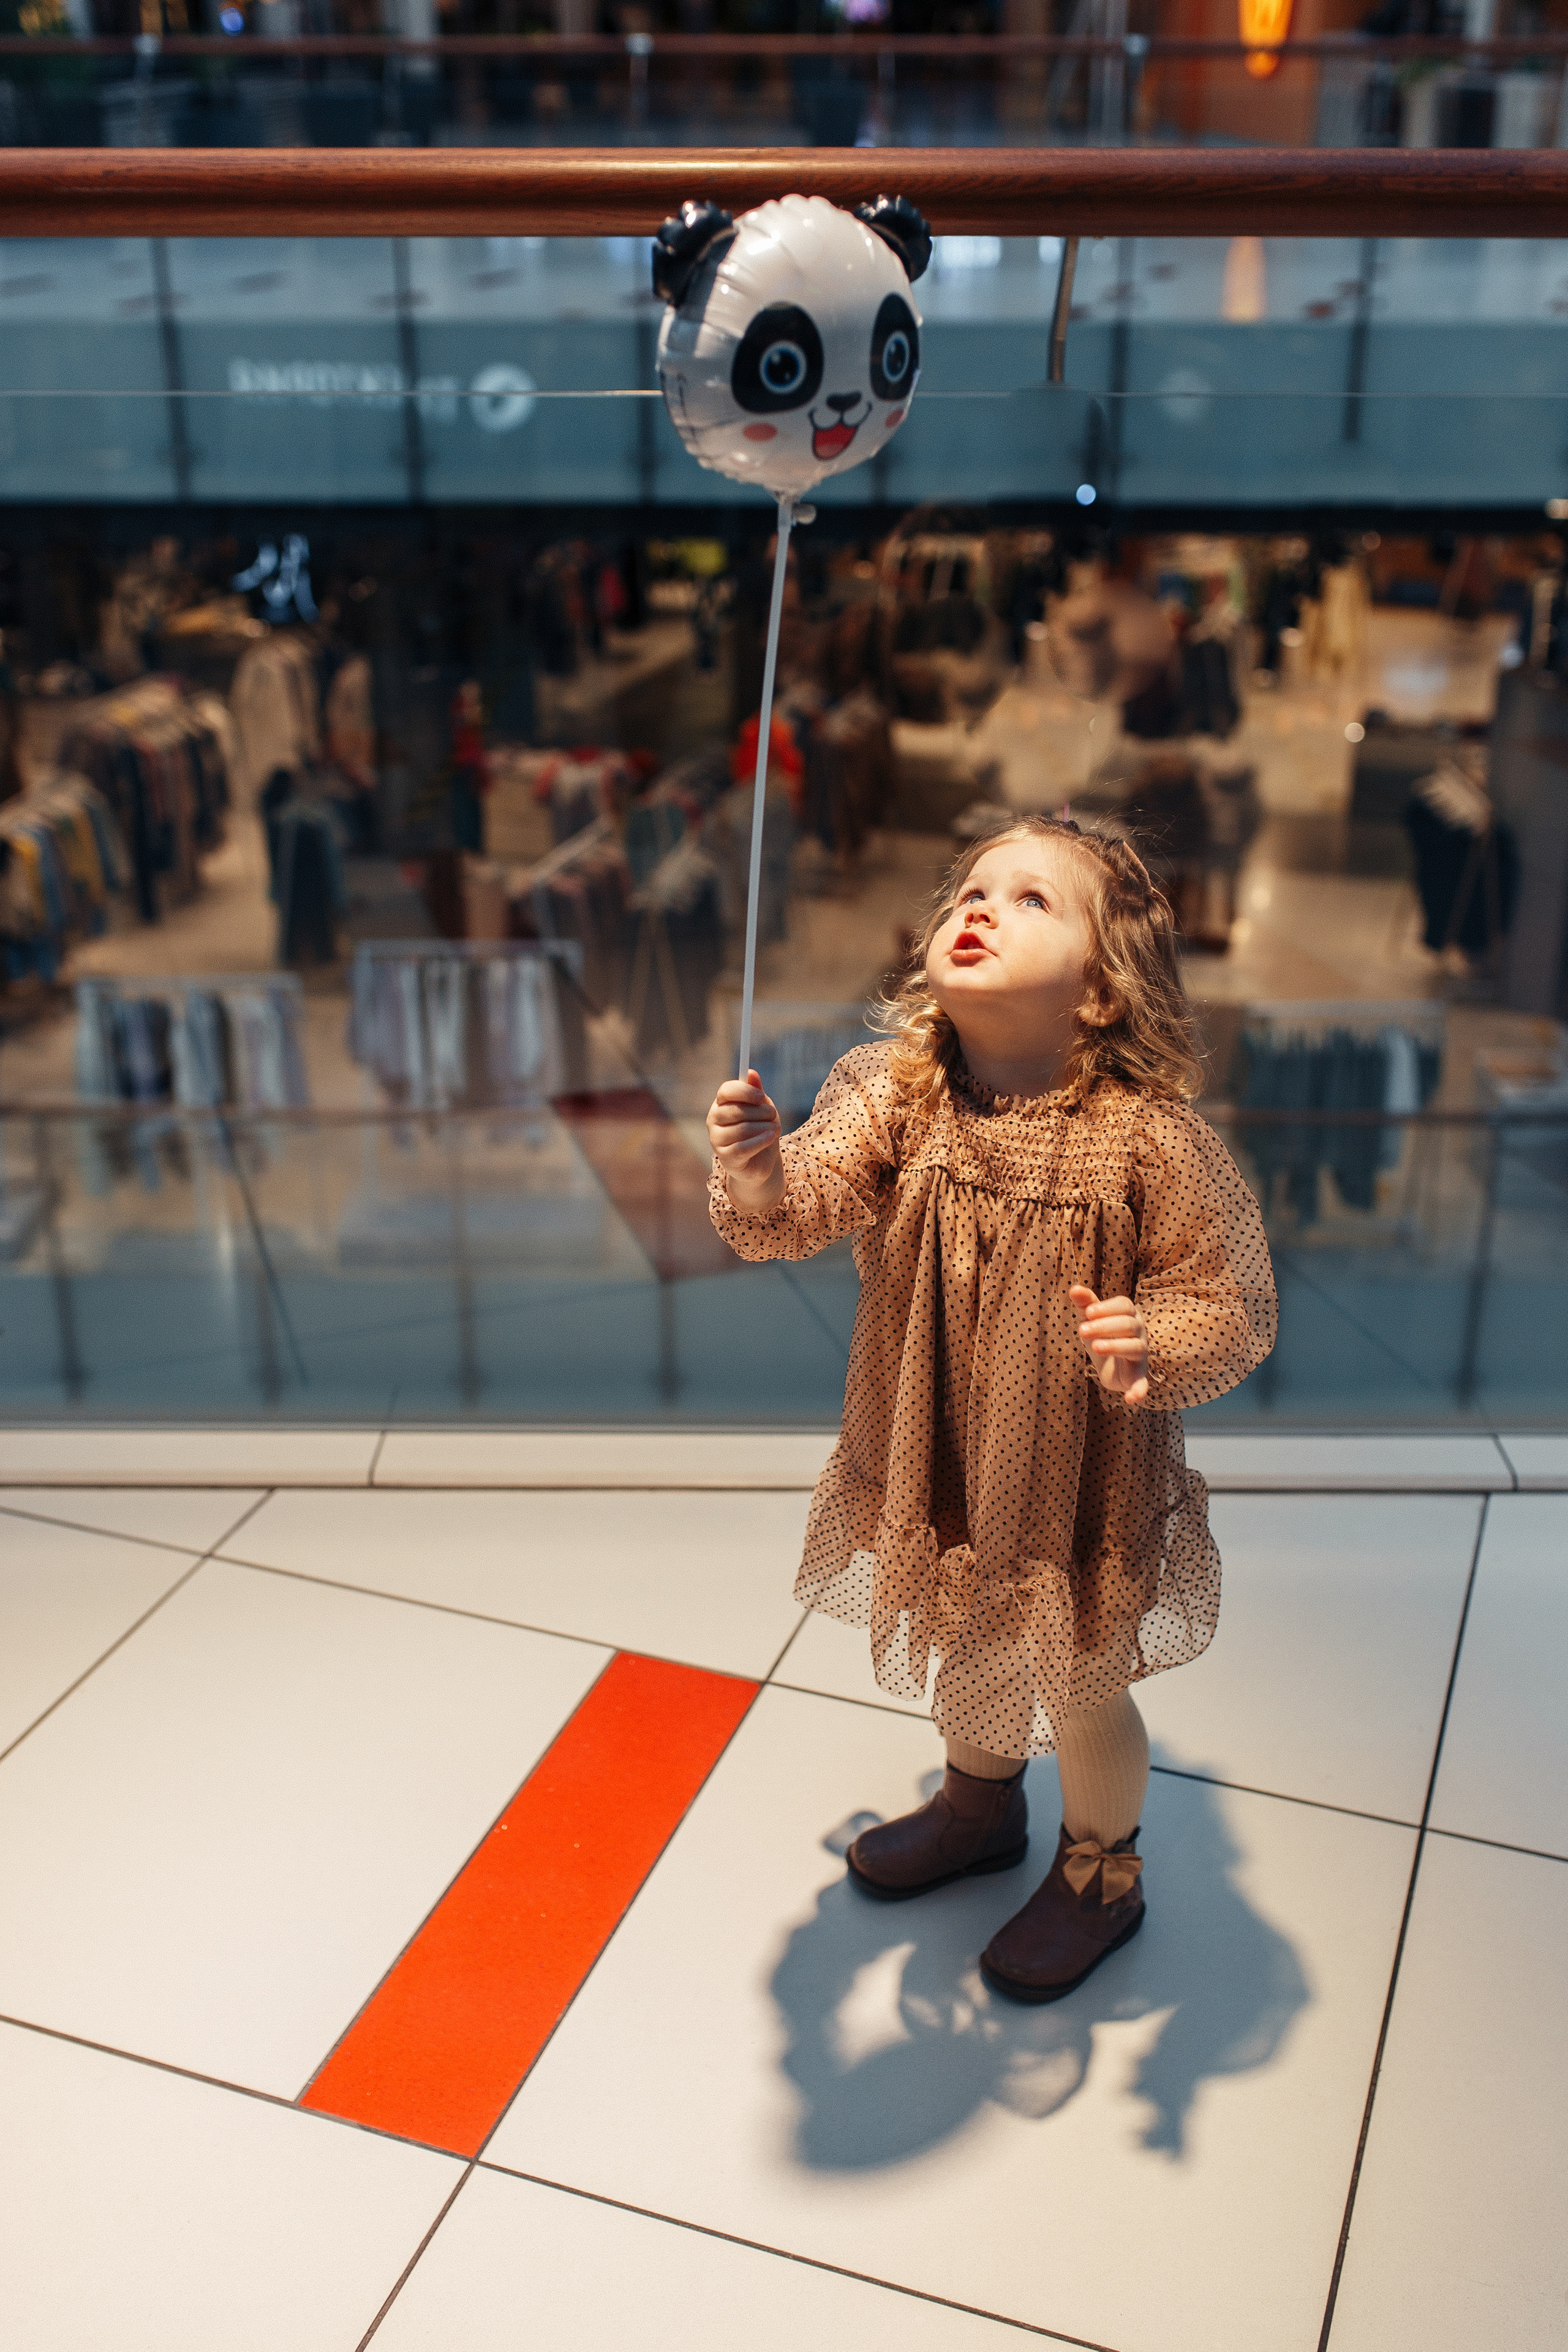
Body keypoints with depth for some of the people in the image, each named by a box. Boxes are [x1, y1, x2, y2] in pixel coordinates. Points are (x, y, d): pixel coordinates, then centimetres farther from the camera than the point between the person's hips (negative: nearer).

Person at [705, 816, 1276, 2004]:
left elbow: (1238, 1306, -16)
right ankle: (982, 1802, 61)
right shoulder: (892, 1092, -15)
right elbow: (807, 1206, -27)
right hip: (935, 1463, 4)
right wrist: (760, 1176, -49)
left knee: (1078, 1691, 19)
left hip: (1080, 1488, -4)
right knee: (965, 1650, 29)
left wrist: (1155, 1345, -37)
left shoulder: (1152, 1138, -25)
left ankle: (1100, 1870, 50)